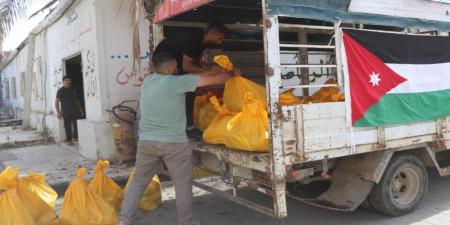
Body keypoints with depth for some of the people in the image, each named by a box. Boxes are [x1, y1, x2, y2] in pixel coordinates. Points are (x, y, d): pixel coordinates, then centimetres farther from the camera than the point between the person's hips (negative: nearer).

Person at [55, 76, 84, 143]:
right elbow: (57, 101, -5)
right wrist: (58, 112, -14)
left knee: (77, 125, -1)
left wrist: (81, 110, 17)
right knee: (68, 127, 0)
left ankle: (76, 137, 10)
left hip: (75, 112, 4)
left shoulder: (73, 90, 15)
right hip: (66, 113, -4)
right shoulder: (60, 91, -1)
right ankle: (69, 140, 9)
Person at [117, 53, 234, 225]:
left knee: (139, 180, 17)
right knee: (183, 184, 10)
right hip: (174, 144, -5)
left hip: (146, 142, 6)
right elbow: (215, 79, -8)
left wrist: (214, 70, 18)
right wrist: (230, 73, 12)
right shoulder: (177, 82, -13)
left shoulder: (148, 80, 6)